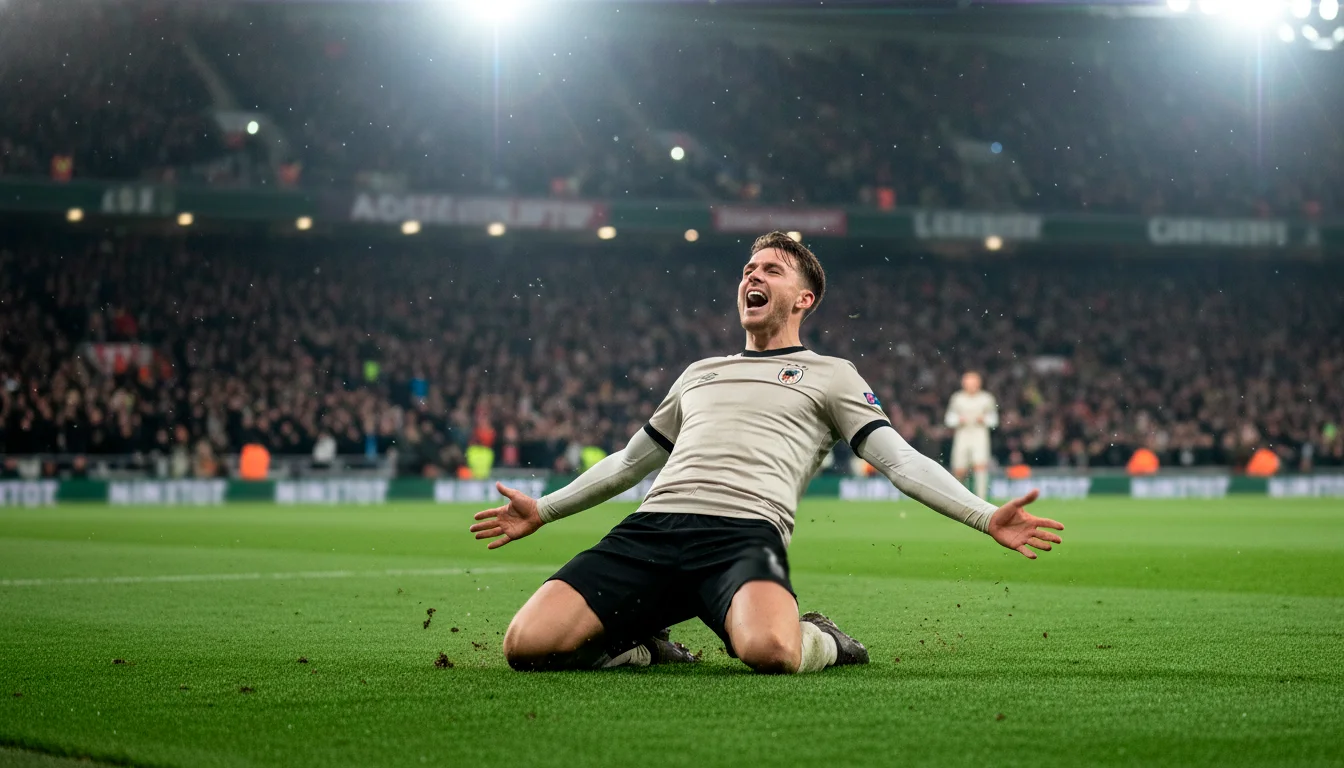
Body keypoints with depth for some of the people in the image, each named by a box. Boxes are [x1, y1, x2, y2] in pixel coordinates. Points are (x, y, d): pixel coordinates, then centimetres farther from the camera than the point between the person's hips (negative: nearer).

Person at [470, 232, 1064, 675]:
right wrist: (543, 510, 44)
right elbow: (631, 461, 43)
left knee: (769, 651, -40)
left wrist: (987, 518, -3)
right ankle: (642, 647, 10)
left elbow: (902, 462, 11)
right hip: (650, 529, 4)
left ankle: (817, 642, -1)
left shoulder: (830, 376, 19)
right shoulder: (700, 374, 33)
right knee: (526, 645, -20)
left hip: (745, 532, -4)